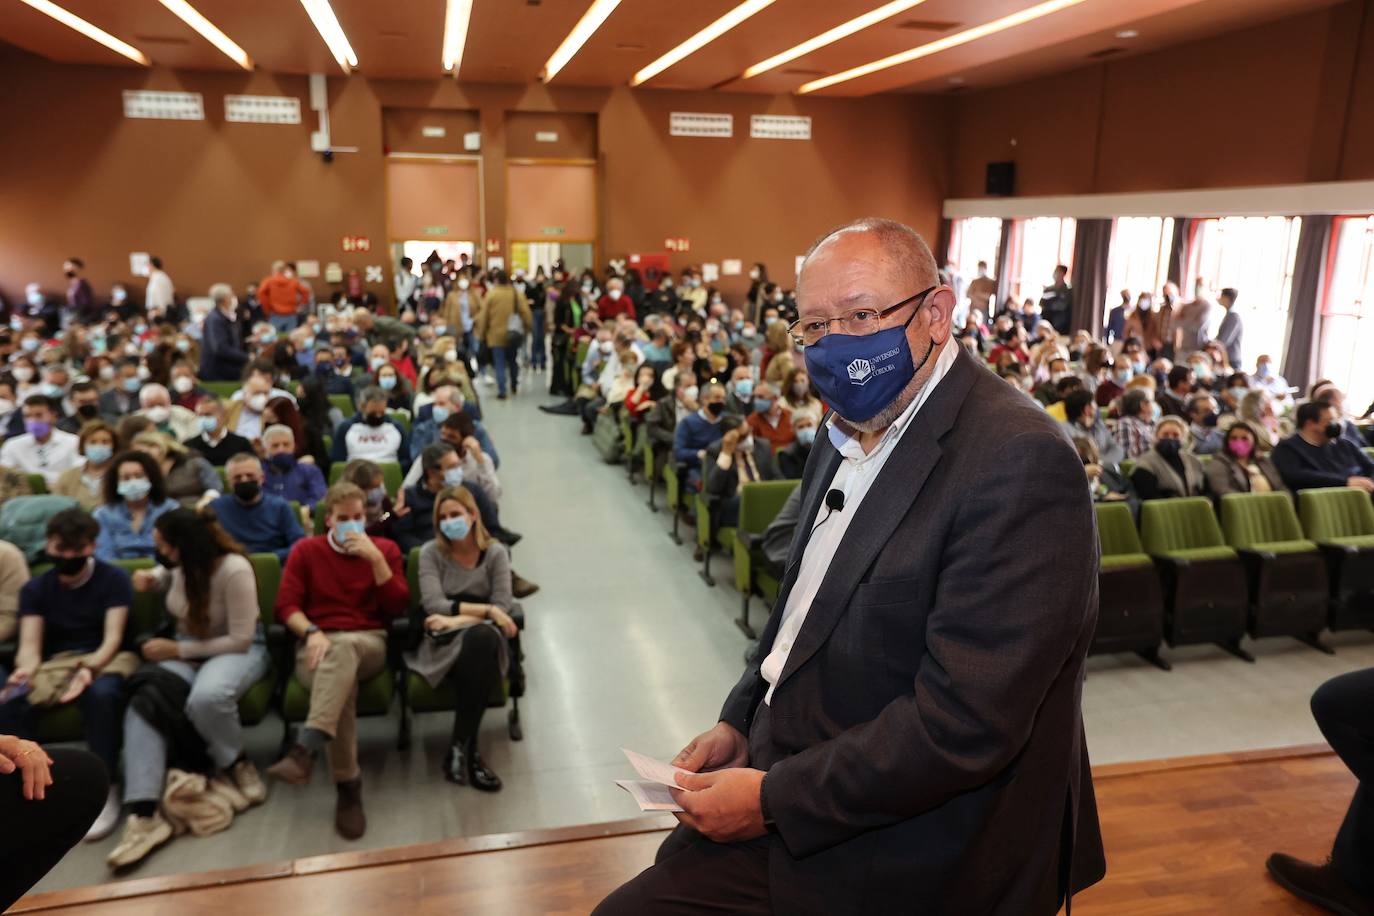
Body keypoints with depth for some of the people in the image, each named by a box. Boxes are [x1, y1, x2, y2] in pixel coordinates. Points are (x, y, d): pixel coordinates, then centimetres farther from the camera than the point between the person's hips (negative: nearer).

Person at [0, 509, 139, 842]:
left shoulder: (113, 578, -1)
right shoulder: (35, 588, 9)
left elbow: (113, 638, -9)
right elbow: (29, 644, -1)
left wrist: (90, 668, -31)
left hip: (104, 661, -3)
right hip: (54, 664, 3)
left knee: (102, 693, -39)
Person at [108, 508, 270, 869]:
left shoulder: (234, 570, -24)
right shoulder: (180, 564, -2)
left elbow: (240, 640, -21)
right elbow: (166, 574, 27)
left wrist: (177, 650, -19)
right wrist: (151, 578, 2)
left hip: (239, 650, -6)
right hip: (184, 649, 6)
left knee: (206, 698, -41)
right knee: (141, 704, -26)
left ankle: (234, 765, -9)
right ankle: (143, 814, -32)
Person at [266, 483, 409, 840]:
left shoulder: (385, 549, 14)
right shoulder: (305, 550, 15)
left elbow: (399, 606, 2)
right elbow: (286, 604, 6)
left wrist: (375, 558, -8)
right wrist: (311, 632, -15)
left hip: (369, 644, 0)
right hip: (319, 646, 0)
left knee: (343, 648, -40)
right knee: (342, 682, -37)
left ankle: (305, 749, -50)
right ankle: (348, 786, -32)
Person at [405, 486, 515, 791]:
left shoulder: (495, 552, 6)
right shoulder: (431, 553, 4)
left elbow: (503, 607, -4)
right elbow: (433, 604, -9)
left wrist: (460, 618, -17)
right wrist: (485, 610, -16)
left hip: (484, 638, 1)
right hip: (444, 642, -1)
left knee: (482, 636, -39)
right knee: (477, 638, -38)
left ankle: (459, 747, -31)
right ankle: (469, 751, -28)